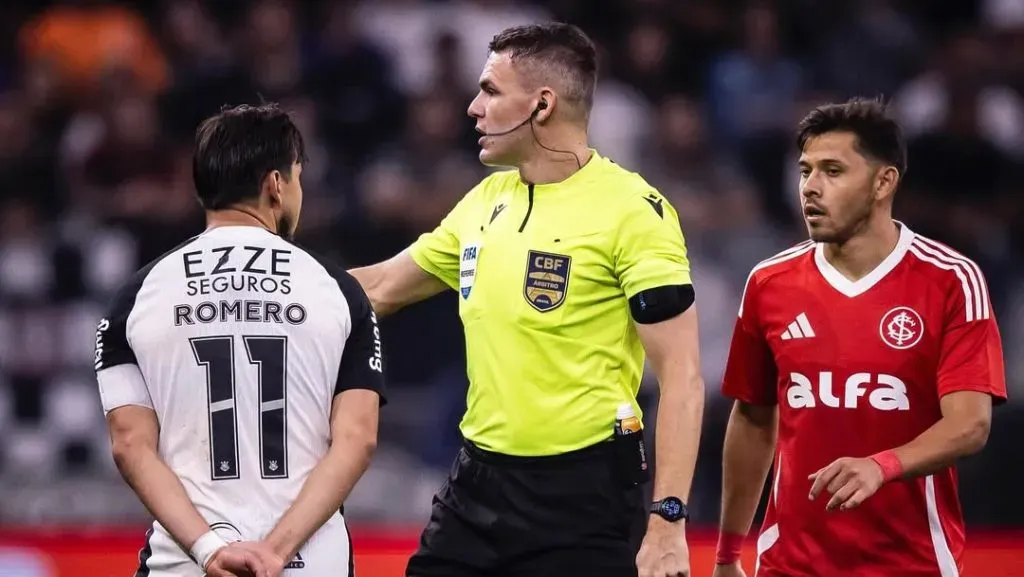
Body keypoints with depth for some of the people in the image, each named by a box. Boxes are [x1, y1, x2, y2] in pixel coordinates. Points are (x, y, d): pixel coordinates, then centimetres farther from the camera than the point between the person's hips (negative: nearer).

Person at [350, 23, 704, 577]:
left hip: (583, 496, -7)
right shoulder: (484, 201, 10)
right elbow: (380, 288, 25)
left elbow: (681, 376, -13)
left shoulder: (632, 210, -11)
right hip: (475, 487, 7)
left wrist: (667, 522, -19)